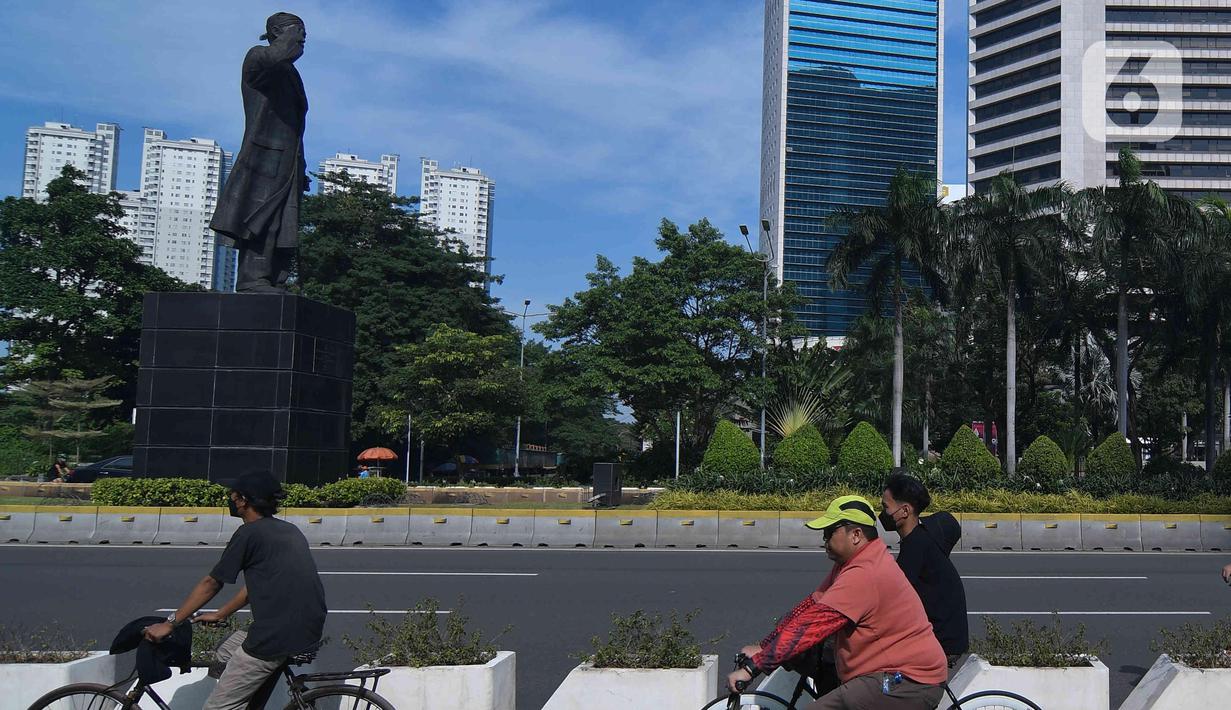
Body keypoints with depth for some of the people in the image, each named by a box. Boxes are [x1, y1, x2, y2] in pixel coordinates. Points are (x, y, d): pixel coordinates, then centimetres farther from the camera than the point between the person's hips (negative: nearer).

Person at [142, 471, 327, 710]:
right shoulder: (290, 530, 18)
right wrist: (219, 616, 34)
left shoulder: (249, 533, -5)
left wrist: (170, 623, 10)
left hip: (274, 640, -9)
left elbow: (211, 584, 1)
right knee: (230, 647, 29)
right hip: (311, 632, 9)